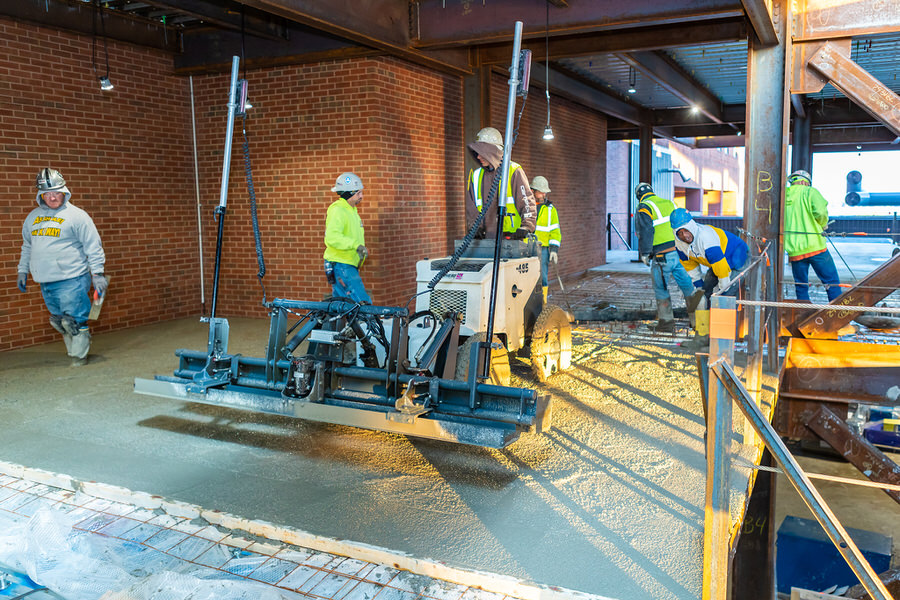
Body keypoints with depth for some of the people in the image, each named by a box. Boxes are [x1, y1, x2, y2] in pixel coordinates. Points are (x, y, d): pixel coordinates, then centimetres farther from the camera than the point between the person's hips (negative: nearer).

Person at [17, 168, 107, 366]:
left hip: (71, 280, -6)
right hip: (45, 282, 6)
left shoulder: (76, 215, -4)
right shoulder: (33, 216, 15)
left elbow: (93, 247, -6)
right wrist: (22, 271, 22)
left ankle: (79, 356, 7)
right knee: (58, 321, 12)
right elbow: (27, 247, 26)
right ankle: (73, 350, 25)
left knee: (74, 321, -6)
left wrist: (98, 273, -11)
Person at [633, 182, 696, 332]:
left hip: (661, 256, -6)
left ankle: (666, 322, 14)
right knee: (687, 286, 11)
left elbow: (645, 232, -13)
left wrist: (644, 254, -5)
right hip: (679, 252, 6)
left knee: (661, 289, 8)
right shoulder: (670, 203, 16)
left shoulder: (644, 208, -4)